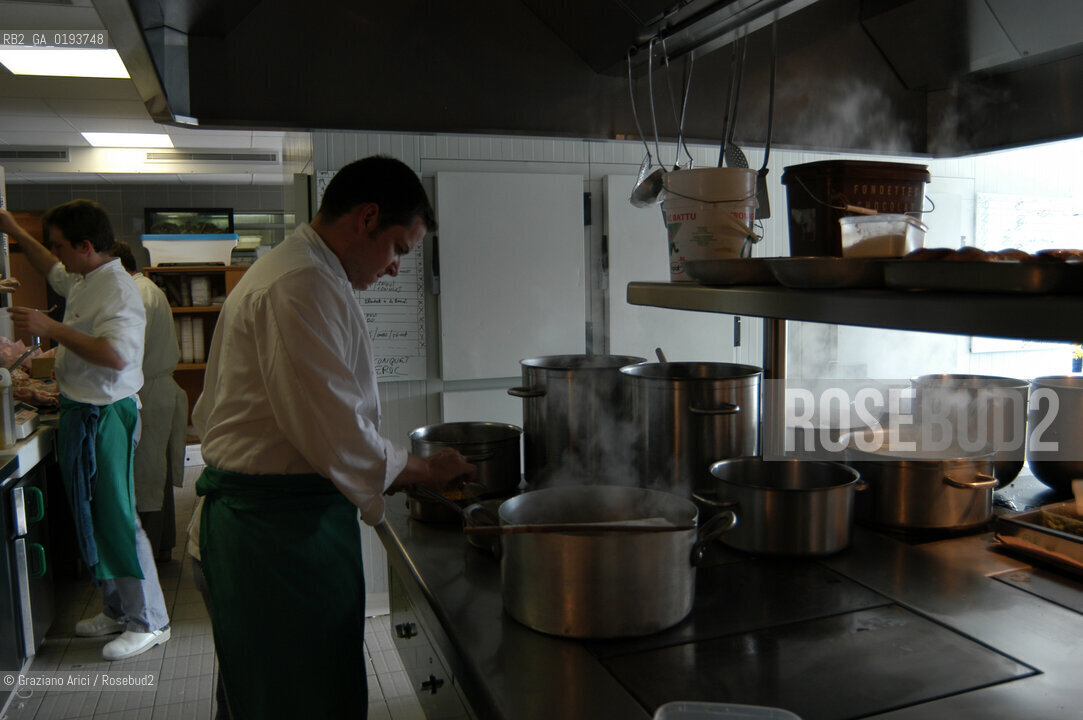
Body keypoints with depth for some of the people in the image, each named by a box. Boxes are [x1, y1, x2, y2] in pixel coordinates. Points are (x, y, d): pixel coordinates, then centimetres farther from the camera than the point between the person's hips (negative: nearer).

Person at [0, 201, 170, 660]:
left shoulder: (117, 289, -20)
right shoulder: (82, 280, 11)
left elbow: (117, 355, -32)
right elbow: (52, 271, 35)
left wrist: (52, 329, -26)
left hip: (104, 416, -10)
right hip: (80, 412, 10)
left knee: (116, 519, -5)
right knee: (91, 518, 17)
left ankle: (149, 622, 7)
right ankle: (117, 609, 30)